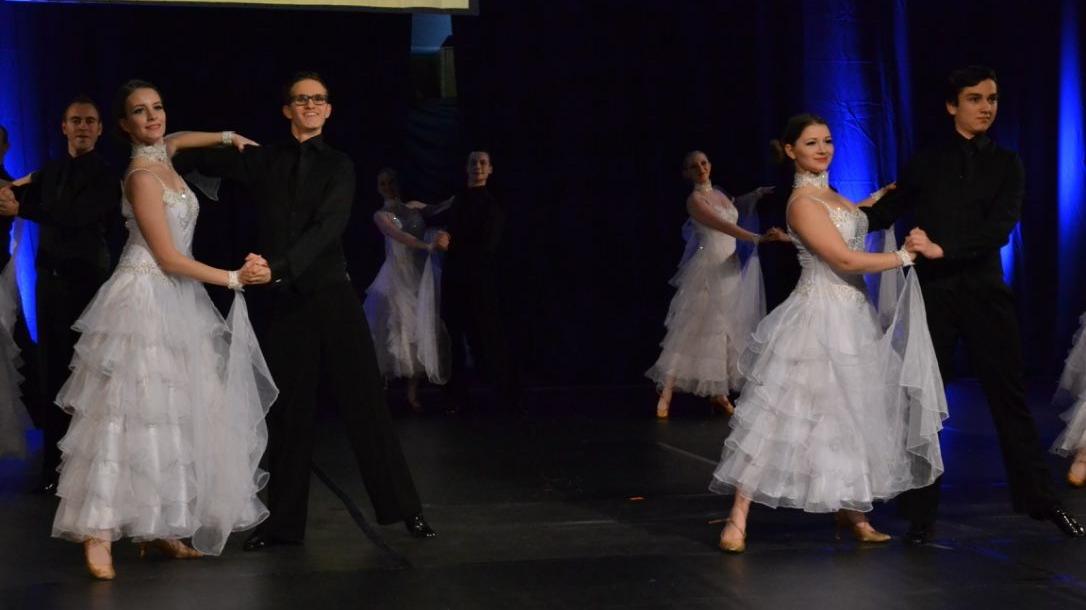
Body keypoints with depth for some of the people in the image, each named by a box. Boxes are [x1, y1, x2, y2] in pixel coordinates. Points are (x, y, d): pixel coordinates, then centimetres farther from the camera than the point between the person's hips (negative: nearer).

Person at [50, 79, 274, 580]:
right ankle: (99, 535, -10)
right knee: (129, 416, -11)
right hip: (146, 300, -9)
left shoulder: (161, 155, 11)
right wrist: (234, 278, -10)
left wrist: (228, 137, 29)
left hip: (174, 302, 9)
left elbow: (176, 139, 39)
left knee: (170, 416, 6)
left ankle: (157, 529, 9)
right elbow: (169, 258, -15)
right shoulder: (143, 176, -14)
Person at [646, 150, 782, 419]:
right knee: (693, 329, -8)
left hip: (730, 270, 7)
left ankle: (719, 394, 13)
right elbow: (724, 226, -24)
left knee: (726, 331, 7)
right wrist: (758, 238, -33)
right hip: (708, 270, -7)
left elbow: (736, 210, 36)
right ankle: (666, 393, -6)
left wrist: (756, 195, 23)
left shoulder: (720, 194, 13)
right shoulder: (695, 200, -11)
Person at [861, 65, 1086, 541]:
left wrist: (942, 248, -20)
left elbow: (999, 229, -8)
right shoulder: (926, 163, 7)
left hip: (985, 291, 0)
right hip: (934, 293, 0)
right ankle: (921, 511, 11)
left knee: (1009, 394, 3)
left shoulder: (1006, 164, 6)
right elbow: (886, 213, 9)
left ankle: (1039, 497, 15)